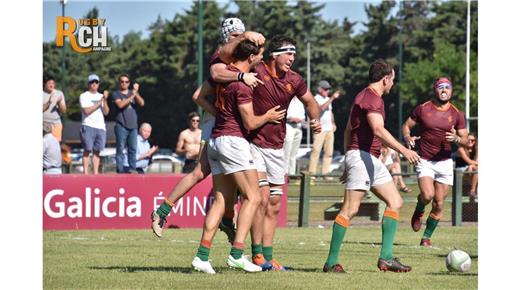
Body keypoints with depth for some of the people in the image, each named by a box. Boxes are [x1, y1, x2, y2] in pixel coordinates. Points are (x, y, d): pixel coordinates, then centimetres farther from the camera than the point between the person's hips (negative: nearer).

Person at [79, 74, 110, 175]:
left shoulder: (101, 96, 18)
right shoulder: (84, 96, 3)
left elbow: (106, 112, 8)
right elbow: (86, 111, -10)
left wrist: (105, 100, -5)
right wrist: (99, 102, -7)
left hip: (101, 127, 4)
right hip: (88, 126, -4)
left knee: (97, 151, 2)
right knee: (87, 150, -9)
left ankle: (95, 172, 2)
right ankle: (85, 172, -10)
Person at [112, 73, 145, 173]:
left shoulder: (133, 93, 17)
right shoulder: (116, 94, 5)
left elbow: (142, 103, 3)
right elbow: (120, 104, -12)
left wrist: (136, 93, -12)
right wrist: (131, 96, -16)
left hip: (133, 126, 4)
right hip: (121, 125, -4)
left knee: (133, 149, 1)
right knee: (120, 148, -6)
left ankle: (132, 168, 4)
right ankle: (120, 169, -7)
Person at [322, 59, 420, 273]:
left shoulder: (363, 96, 20)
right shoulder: (372, 98, -12)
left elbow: (348, 131, 24)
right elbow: (378, 130, -28)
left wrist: (347, 165, 26)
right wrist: (403, 150, -34)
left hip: (372, 159, 11)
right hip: (362, 156, -11)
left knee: (395, 202, 7)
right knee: (350, 209, -11)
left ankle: (386, 257, 2)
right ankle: (332, 262, -10)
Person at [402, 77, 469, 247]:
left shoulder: (456, 114, 2)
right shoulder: (422, 109, -2)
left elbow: (465, 140, 5)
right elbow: (406, 125, 8)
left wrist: (457, 139, -19)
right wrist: (408, 138, -14)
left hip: (445, 162, 2)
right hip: (425, 161, -2)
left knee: (439, 204, 1)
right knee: (427, 195, -23)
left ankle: (426, 237, 17)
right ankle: (419, 211, 13)